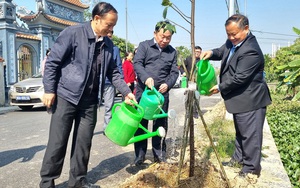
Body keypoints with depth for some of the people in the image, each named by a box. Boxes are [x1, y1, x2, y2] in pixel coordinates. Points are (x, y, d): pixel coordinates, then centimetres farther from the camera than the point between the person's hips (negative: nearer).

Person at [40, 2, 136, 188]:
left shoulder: (108, 44, 8)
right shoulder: (73, 33, -9)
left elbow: (113, 72, 14)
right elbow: (52, 62, -7)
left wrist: (127, 92, 5)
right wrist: (49, 90, -11)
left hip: (90, 100, 5)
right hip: (66, 96, -5)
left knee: (84, 142, 9)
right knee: (58, 142, 2)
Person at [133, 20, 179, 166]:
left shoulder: (172, 52, 11)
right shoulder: (144, 46, 2)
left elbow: (174, 72, 8)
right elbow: (137, 63, -9)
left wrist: (168, 84, -12)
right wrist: (146, 77, -27)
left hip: (162, 93, 3)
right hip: (143, 91, -2)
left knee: (161, 124, 9)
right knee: (141, 123, 4)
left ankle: (159, 155, 23)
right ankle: (139, 155, 17)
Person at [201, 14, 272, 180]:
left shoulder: (251, 51, -27)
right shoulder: (232, 42, 2)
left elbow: (240, 78, -27)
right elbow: (223, 51, 18)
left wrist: (220, 88, -16)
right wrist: (212, 53, -5)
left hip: (250, 100, -10)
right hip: (239, 98, 10)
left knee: (250, 134, 1)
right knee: (240, 132, 22)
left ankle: (251, 169, 15)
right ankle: (238, 158, 39)